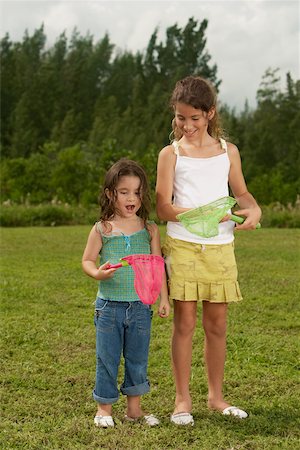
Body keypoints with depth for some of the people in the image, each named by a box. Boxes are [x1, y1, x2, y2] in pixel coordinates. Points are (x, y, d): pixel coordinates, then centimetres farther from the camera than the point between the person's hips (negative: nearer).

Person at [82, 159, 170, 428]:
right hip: (109, 305, -2)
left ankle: (134, 408, 24)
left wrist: (164, 298, 3)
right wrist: (97, 272, -21)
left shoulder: (150, 229, 2)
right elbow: (87, 260, 1)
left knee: (138, 358, 11)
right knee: (107, 358, 6)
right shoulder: (102, 229, -3)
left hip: (140, 305, 2)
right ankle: (104, 408, 20)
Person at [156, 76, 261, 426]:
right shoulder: (171, 154, 1)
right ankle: (182, 400, 10)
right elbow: (163, 207, -5)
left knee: (216, 324, 8)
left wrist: (253, 209, -5)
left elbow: (240, 191, 19)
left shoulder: (228, 151, 9)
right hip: (183, 246, -2)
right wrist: (203, 213, -21)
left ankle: (216, 396, 22)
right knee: (184, 322, -1)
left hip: (220, 247, 3)